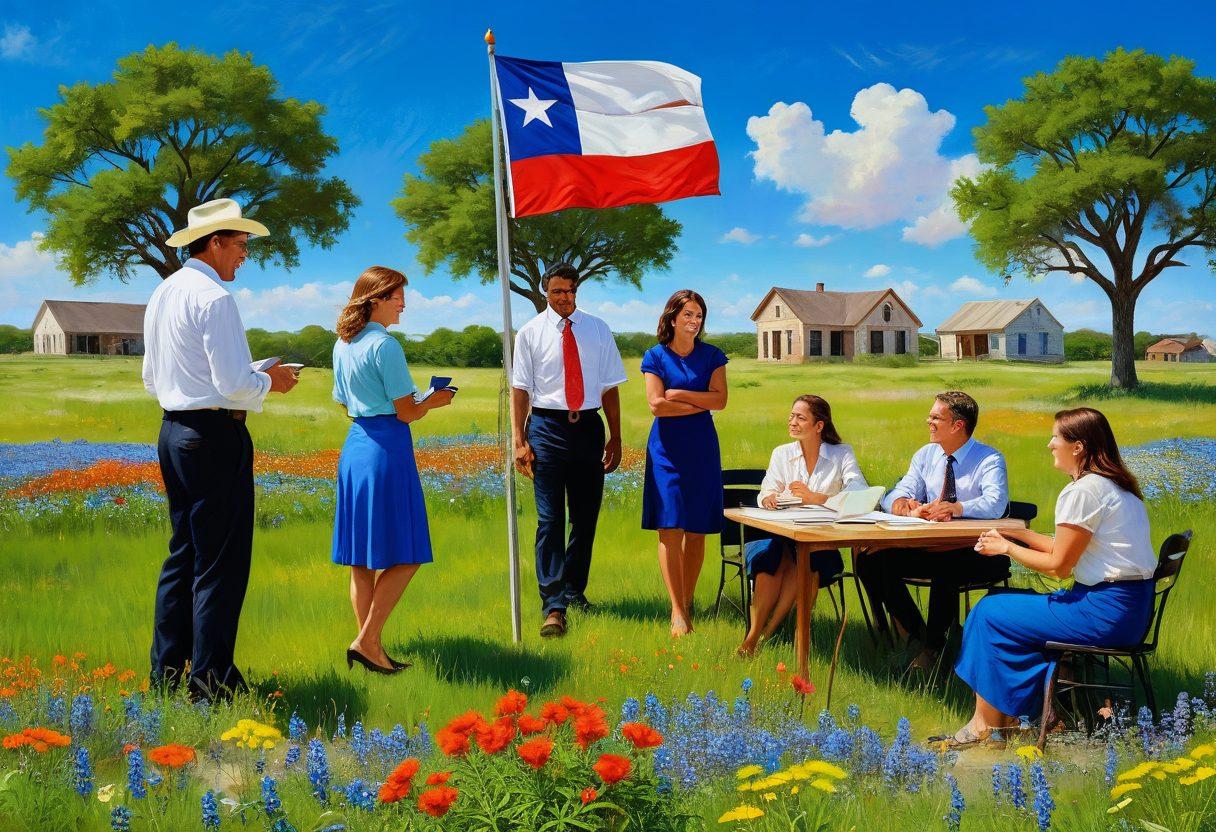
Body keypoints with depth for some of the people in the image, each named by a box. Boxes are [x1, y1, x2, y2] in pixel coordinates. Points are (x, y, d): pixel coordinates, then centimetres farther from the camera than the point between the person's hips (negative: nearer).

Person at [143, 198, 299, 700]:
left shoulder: (162, 295, 14)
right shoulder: (214, 297, -14)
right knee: (220, 563, -3)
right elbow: (235, 383, -20)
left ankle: (166, 671, 23)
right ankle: (211, 681, 2)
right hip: (215, 436, -10)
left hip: (172, 430, 10)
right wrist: (270, 382, 0)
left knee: (182, 554, 16)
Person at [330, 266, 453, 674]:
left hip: (353, 447, 9)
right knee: (404, 556, -1)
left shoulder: (342, 346, 12)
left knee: (362, 558, 10)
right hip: (387, 449, -9)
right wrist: (434, 400, 8)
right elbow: (407, 412, -12)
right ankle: (367, 641, -3)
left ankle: (369, 646, 15)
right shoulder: (386, 345, -13)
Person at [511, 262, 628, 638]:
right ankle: (553, 606, -8)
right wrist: (519, 441, -8)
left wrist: (615, 438, 4)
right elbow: (520, 389, 0)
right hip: (547, 427, -3)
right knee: (550, 519, -7)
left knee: (586, 516, 11)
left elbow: (609, 387, 8)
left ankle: (574, 590, 28)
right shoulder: (530, 333, 2)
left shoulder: (597, 330, 8)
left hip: (588, 426, 3)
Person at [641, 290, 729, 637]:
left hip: (701, 447, 2)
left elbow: (720, 399, -5)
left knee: (697, 530, 2)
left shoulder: (712, 356, 8)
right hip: (667, 447, -2)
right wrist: (700, 404, -7)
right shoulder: (655, 356, 2)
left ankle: (687, 603, 14)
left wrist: (680, 394, -10)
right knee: (670, 528, -9)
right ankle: (677, 612, -8)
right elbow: (656, 404, -9)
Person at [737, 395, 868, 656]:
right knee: (771, 554, -33)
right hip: (782, 535, 2)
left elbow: (860, 494, -12)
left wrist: (815, 498, -23)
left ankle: (760, 635, -30)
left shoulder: (842, 454, 5)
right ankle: (753, 636, -34)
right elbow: (765, 496, 6)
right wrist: (769, 499, -20)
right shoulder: (781, 454, 13)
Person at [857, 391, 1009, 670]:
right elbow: (896, 495, 2)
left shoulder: (990, 460, -6)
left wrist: (955, 508, -42)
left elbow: (995, 504, -25)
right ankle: (917, 633, -1)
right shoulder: (926, 455, 12)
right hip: (931, 546, 6)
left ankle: (933, 647, -18)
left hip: (977, 551, -6)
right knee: (871, 560, -15)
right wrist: (903, 503, -23)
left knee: (945, 567, -39)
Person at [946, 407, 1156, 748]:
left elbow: (1059, 566, -14)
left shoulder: (1082, 491, -17)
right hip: (1129, 605, 10)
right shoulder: (1114, 484, 14)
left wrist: (1006, 548, -2)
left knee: (992, 614, -1)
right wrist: (1019, 535, 16)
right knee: (1001, 604, 15)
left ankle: (986, 725, 12)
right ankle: (1002, 717, 14)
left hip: (1107, 611, -10)